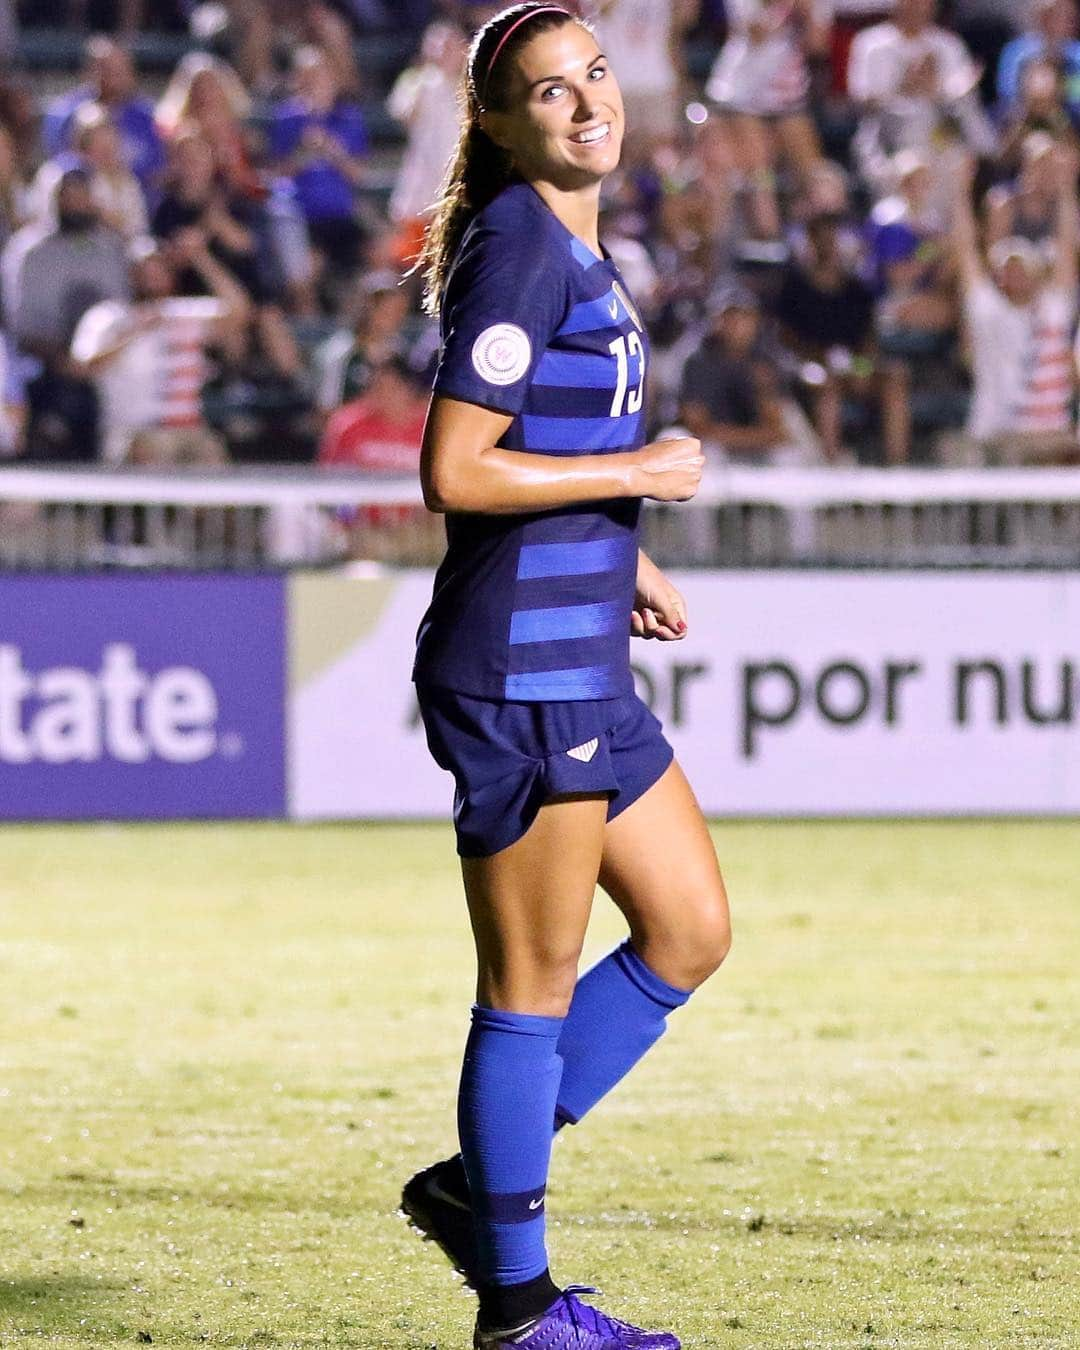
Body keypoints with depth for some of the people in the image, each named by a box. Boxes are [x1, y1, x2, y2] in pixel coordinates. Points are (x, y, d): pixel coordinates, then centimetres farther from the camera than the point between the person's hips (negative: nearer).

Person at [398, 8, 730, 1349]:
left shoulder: (577, 252, 14)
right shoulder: (518, 249, -15)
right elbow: (455, 473, -21)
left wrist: (624, 558, 17)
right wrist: (638, 471, -15)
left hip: (581, 670, 10)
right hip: (518, 671, -10)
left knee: (691, 931, 15)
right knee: (534, 982, -1)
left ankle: (478, 1180, 22)